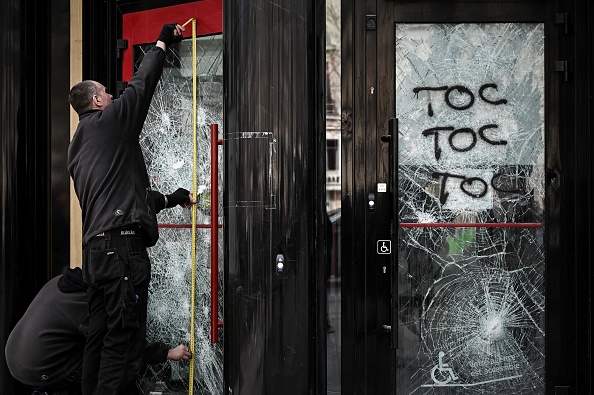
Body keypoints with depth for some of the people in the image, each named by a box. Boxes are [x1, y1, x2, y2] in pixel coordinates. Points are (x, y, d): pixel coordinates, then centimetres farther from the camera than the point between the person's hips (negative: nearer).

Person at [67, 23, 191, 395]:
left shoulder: (77, 146, 25)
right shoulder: (109, 120, 1)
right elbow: (142, 83, 4)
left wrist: (169, 198, 32)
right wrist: (162, 42, 19)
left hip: (96, 248, 10)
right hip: (122, 244, -10)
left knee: (100, 337, 12)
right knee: (124, 342, -9)